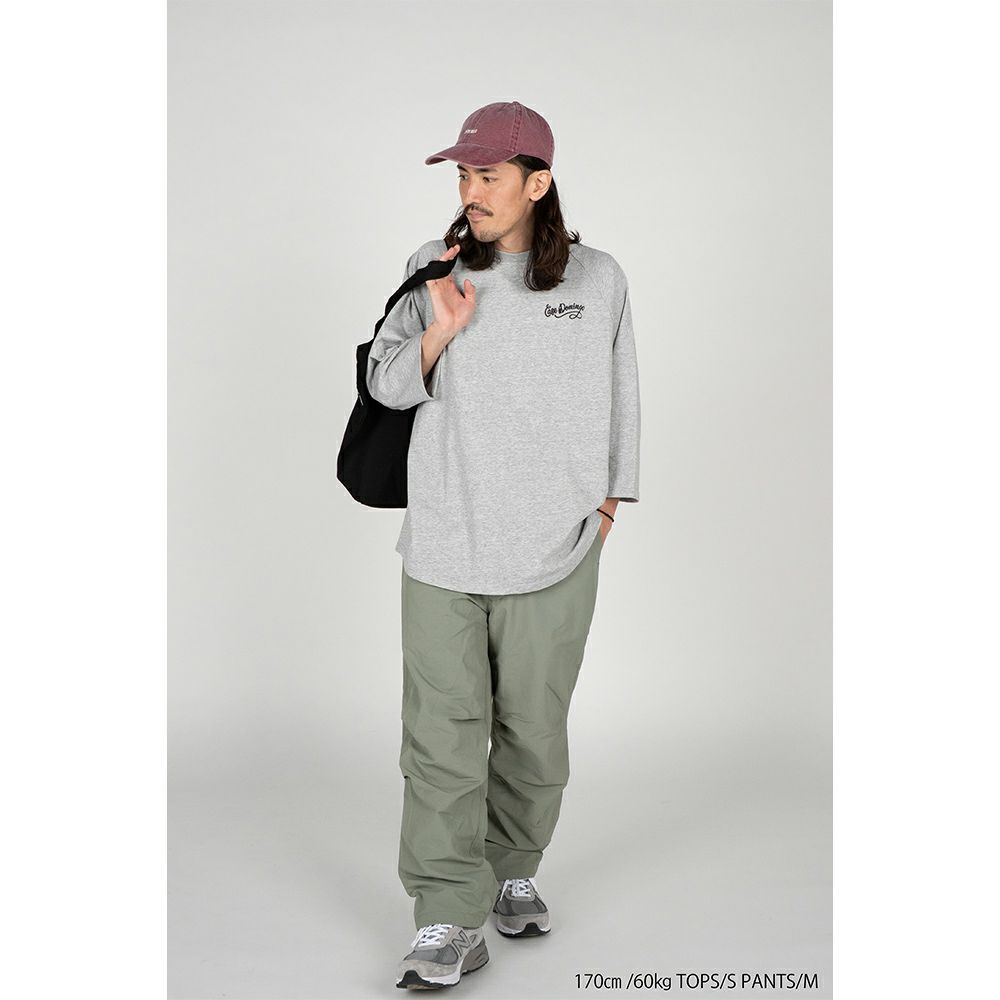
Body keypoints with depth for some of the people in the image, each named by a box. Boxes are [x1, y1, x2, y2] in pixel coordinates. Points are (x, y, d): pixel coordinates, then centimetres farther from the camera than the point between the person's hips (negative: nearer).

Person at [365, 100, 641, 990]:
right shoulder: (432, 269, 3)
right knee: (442, 732, -5)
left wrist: (608, 501, 13)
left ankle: (513, 871, 30)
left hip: (553, 548, 0)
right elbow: (387, 385, 7)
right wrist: (439, 331, -11)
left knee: (532, 725, 8)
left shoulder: (598, 280, 2)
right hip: (443, 543, 0)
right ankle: (451, 920, 1)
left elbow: (618, 394, 13)